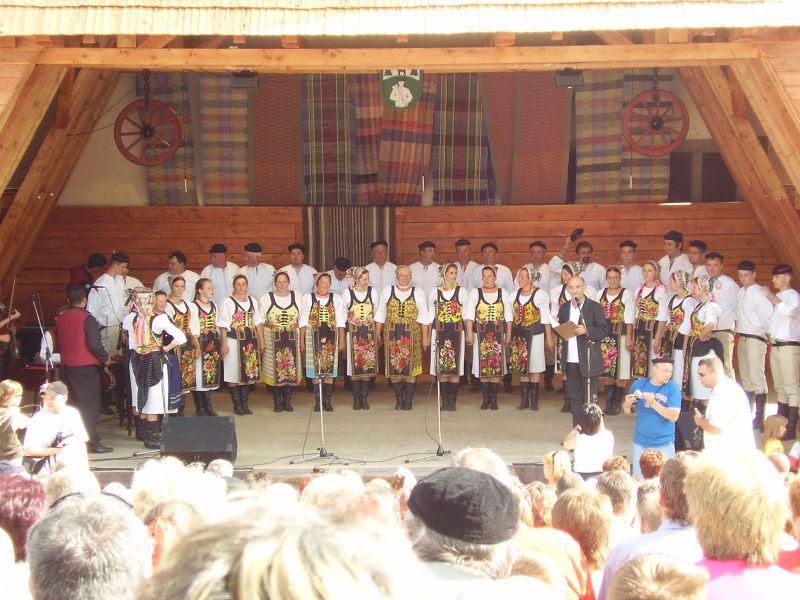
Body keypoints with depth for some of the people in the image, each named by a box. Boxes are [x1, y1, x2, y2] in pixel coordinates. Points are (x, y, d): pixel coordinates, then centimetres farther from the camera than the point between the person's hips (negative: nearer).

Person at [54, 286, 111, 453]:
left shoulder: (60, 319, 7)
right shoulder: (87, 318, -12)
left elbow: (58, 344, 16)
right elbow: (94, 345, -17)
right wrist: (104, 357, -2)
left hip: (66, 366, 6)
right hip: (86, 366, -6)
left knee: (73, 403, 14)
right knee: (90, 404, -1)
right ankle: (92, 442, -4)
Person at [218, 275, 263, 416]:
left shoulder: (252, 301, 13)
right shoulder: (227, 302, -4)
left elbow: (257, 322, 17)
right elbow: (223, 325, -7)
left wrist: (261, 340, 12)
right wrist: (224, 343, -12)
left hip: (250, 341, 5)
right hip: (234, 340, -5)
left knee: (248, 372, 6)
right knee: (234, 373, -2)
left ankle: (245, 403, 14)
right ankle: (237, 404, 6)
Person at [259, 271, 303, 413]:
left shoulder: (296, 298, 8)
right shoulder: (266, 298, 3)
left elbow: (301, 321, 9)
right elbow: (261, 322, 1)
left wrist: (302, 341, 1)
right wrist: (261, 341, -6)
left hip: (292, 341, 1)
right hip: (272, 341, -1)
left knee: (291, 369, 1)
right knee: (274, 370, 0)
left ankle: (287, 401, 12)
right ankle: (277, 402, 10)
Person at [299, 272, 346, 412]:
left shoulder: (336, 299, 8)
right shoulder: (308, 298, 5)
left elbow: (340, 322, 6)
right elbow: (303, 322, 4)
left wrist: (341, 340, 1)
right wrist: (302, 341, 0)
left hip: (331, 339, 1)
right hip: (313, 338, -1)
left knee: (330, 368, 1)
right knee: (315, 368, 0)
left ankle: (327, 400, 7)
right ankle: (318, 401, 6)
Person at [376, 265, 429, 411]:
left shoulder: (417, 293, 4)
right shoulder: (387, 292, 6)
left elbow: (423, 317, 2)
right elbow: (380, 315, 9)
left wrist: (425, 337, -2)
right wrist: (378, 333, 3)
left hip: (412, 335, -1)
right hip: (392, 335, 1)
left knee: (411, 366, -1)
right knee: (394, 366, 1)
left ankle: (408, 400, 8)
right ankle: (399, 400, 10)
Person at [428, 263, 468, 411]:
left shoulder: (461, 292, 3)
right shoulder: (435, 292, 5)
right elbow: (431, 315, 10)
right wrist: (428, 336, 6)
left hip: (457, 332, 0)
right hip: (440, 332, 1)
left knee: (455, 366, 0)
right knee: (441, 367, 0)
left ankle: (452, 401, 5)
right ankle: (444, 400, 7)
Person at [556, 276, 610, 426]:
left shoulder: (595, 307, -5)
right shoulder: (564, 308, 11)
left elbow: (604, 331, -8)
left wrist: (586, 331, -22)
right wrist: (562, 333, -6)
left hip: (588, 360, -5)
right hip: (570, 361, 5)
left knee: (589, 399, 0)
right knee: (574, 397, 11)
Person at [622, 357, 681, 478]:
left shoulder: (673, 387, -11)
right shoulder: (639, 384, -3)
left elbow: (674, 417, -18)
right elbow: (627, 411, 6)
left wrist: (654, 403, -28)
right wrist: (627, 403, -16)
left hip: (664, 444, -2)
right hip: (641, 442, 2)